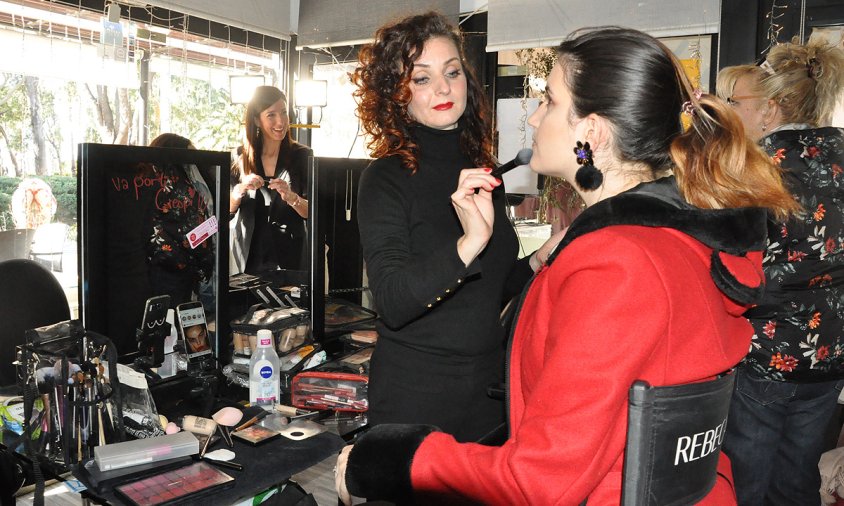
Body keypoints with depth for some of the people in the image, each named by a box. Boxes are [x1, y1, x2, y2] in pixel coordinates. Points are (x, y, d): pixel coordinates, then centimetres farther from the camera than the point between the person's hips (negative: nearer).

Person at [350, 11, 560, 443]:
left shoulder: (482, 174, 5)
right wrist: (467, 245, -37)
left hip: (488, 387, 6)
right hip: (414, 395, -5)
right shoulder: (387, 178, -13)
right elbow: (392, 302, -25)